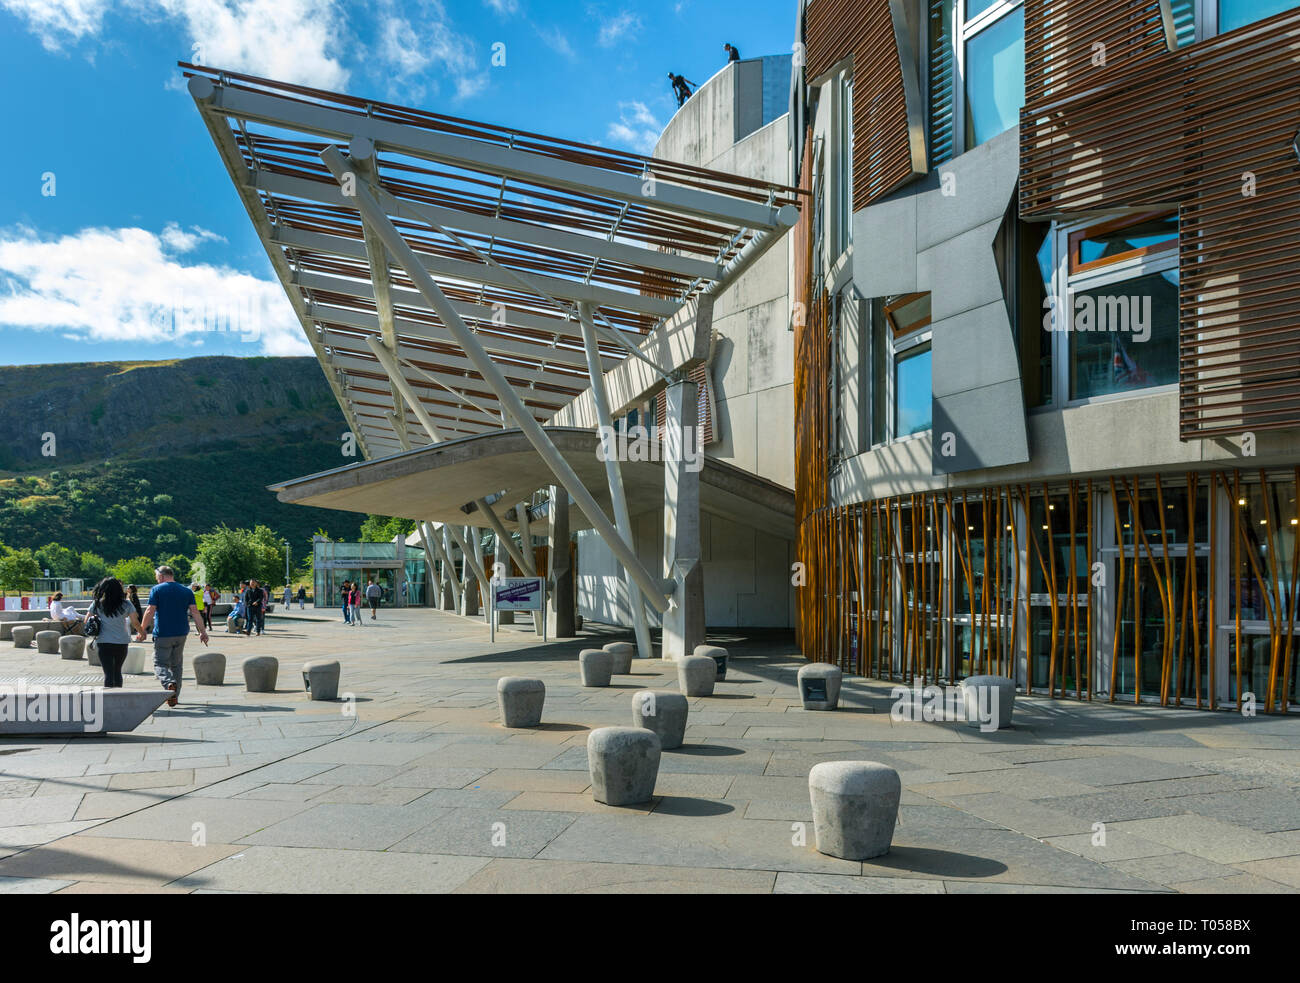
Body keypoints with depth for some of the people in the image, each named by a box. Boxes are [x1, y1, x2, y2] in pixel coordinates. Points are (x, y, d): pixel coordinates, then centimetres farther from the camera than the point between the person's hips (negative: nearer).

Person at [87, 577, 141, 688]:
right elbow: (135, 623, 1)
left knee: (108, 673, 0)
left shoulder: (97, 604, -2)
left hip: (104, 642, -1)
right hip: (122, 642, 1)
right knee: (117, 671, 19)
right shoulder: (125, 604, -2)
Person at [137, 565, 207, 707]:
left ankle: (169, 683, -28)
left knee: (160, 664, 1)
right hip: (181, 634, 4)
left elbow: (150, 612, -10)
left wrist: (142, 631, -3)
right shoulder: (187, 591, 7)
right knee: (177, 665, 15)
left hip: (162, 635, -4)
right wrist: (202, 632, 2)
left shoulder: (157, 590, -3)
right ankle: (175, 695, 17)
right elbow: (195, 612, 2)